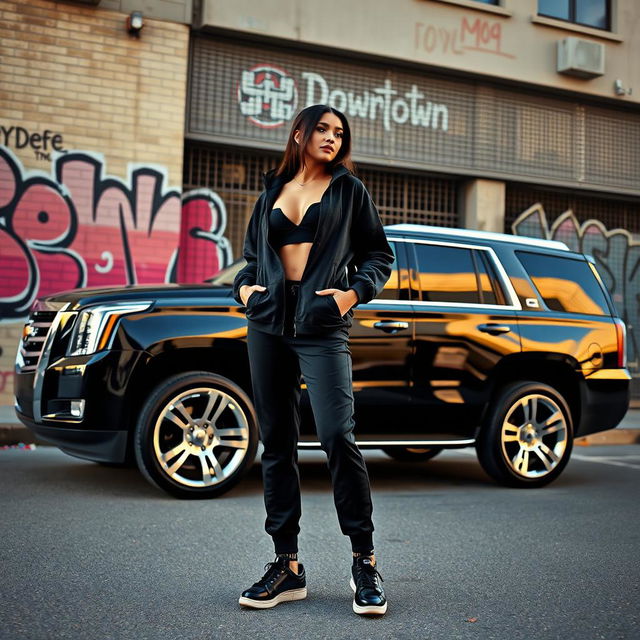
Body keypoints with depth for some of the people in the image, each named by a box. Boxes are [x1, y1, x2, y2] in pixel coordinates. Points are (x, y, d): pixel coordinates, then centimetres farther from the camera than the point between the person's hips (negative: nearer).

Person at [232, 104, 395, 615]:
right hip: (268, 324, 4)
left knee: (338, 437, -16)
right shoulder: (272, 191, 19)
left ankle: (365, 561, -1)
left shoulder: (349, 189, 10)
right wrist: (244, 286, 7)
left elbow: (379, 255, 9)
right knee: (277, 443, 3)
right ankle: (287, 566, 11)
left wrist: (355, 292, -7)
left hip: (322, 325, -4)